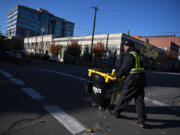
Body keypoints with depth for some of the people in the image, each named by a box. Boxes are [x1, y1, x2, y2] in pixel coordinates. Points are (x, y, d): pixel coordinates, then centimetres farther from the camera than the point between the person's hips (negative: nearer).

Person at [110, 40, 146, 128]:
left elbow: (125, 68, -13)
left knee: (124, 96, 6)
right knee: (139, 99, 7)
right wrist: (120, 74, 26)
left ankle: (116, 111, 23)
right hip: (140, 80, 9)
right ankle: (141, 120, 9)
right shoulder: (135, 54, 23)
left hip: (133, 81, -9)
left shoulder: (129, 55, -8)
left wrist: (117, 76, -2)